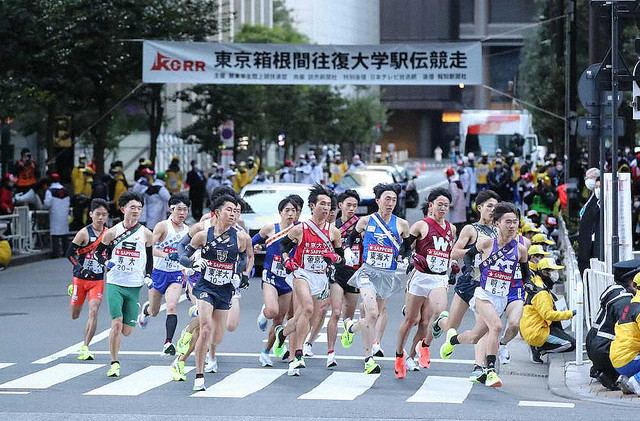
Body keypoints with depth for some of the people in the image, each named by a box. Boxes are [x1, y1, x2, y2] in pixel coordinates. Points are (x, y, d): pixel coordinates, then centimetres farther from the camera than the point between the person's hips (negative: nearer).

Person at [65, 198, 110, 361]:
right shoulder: (84, 233, -12)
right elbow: (69, 253, -11)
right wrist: (81, 268, -21)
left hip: (98, 280, 2)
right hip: (80, 279, -2)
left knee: (93, 311, -17)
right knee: (74, 316, 11)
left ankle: (85, 348, -13)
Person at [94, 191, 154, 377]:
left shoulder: (146, 234, 3)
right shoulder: (113, 232, -1)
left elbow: (150, 257, 16)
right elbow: (98, 251, 12)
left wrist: (148, 276, 2)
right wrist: (105, 262, -8)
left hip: (134, 287, 1)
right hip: (114, 284, -1)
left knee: (127, 330, 1)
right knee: (116, 323, -15)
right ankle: (114, 363, -3)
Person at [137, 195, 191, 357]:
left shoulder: (188, 230, 4)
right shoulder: (162, 226, -11)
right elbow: (150, 247, -23)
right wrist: (167, 256, -37)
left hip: (176, 275, 2)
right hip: (158, 272, -2)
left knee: (172, 307, -21)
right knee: (154, 312, 13)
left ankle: (168, 343, -22)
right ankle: (146, 309, 51)